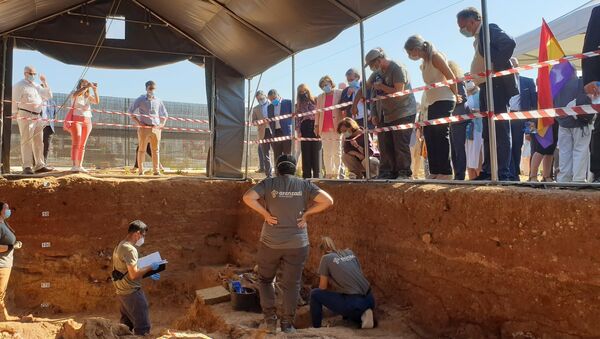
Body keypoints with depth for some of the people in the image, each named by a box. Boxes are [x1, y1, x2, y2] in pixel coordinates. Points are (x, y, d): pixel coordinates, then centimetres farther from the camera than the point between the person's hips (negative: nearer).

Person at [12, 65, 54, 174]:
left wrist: (44, 83, 11)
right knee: (26, 141, -7)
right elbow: (15, 100, -6)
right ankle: (27, 166, -6)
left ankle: (40, 165, 13)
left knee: (39, 142, 8)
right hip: (25, 116, -7)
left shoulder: (37, 86, 20)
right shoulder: (19, 85, -1)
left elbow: (49, 96, 19)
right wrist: (15, 113, -12)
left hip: (37, 117, 7)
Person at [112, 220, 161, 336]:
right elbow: (134, 274, -25)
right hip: (132, 292, -10)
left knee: (126, 324, 19)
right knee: (143, 326, -4)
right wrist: (150, 267, -12)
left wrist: (147, 274, 12)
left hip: (121, 291, 10)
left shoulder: (120, 246, 11)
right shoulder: (130, 249, -20)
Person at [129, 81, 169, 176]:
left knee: (156, 150, 2)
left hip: (156, 128, 3)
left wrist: (163, 123, 6)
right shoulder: (140, 99, 4)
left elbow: (165, 114, 22)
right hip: (144, 128, -2)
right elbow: (131, 111, 4)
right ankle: (140, 170, 7)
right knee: (142, 149, 1)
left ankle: (156, 170, 6)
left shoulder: (158, 101, 12)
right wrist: (137, 122, -7)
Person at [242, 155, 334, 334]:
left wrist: (265, 213, -8)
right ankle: (287, 324, 17)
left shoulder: (269, 183, -4)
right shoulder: (304, 185, -2)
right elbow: (328, 200, -9)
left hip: (271, 243, 0)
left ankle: (270, 319, 15)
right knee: (292, 284, 11)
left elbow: (248, 197, -17)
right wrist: (306, 213, -3)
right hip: (297, 244, 0)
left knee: (265, 280, 20)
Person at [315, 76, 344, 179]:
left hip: (336, 127, -4)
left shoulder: (339, 93, 3)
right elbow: (317, 112, 14)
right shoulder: (320, 97, 15)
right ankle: (328, 173, 6)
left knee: (337, 152, 2)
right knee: (326, 153, 3)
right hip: (324, 128, 4)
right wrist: (316, 125, 6)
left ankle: (337, 173, 5)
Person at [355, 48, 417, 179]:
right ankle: (387, 173, 10)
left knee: (401, 145, -10)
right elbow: (364, 89, 20)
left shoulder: (397, 69, -12)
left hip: (403, 114, -8)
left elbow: (398, 93, -20)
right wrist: (354, 105, 15)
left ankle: (404, 173, -2)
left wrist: (381, 86, -12)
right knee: (385, 146, 5)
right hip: (385, 116, 8)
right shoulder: (377, 72, 12)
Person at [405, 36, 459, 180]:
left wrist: (455, 95, -1)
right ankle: (435, 171, 11)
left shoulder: (435, 57, -8)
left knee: (441, 134, -9)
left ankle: (446, 172, -5)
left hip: (444, 101, -9)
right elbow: (431, 83, 14)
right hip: (432, 103, 9)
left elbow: (451, 77, -11)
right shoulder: (423, 64, 16)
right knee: (429, 134, 6)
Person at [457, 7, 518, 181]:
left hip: (496, 85, -10)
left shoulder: (490, 29, -4)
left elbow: (509, 43, -20)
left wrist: (495, 68, -19)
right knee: (488, 132, 10)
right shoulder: (478, 38, 22)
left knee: (500, 130, -9)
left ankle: (503, 173, -8)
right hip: (486, 88, 10)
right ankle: (488, 171, 14)